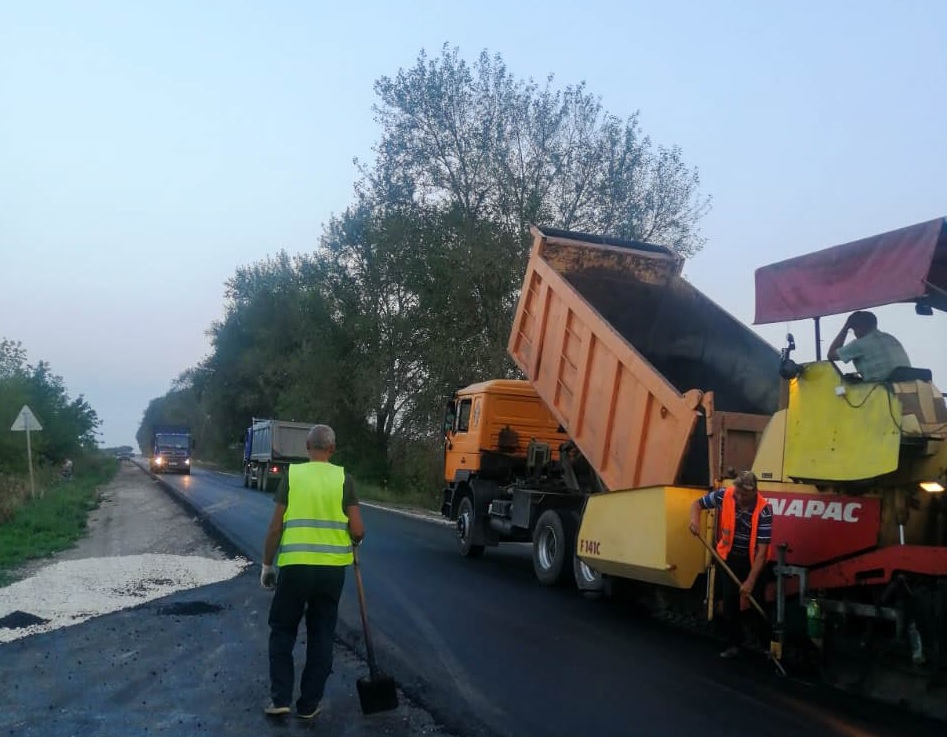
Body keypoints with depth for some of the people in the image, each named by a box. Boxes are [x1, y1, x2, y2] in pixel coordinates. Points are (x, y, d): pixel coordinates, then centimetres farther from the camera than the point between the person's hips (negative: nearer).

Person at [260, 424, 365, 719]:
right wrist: (353, 541, 18)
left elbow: (275, 528, -3)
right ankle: (309, 704, 19)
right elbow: (358, 530, -5)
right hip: (332, 568, 1)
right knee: (321, 635, 13)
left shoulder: (291, 474, -2)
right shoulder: (344, 478, -2)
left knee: (282, 630, 17)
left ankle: (280, 698, 14)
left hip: (294, 566, -1)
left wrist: (267, 565, 9)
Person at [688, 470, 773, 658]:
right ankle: (733, 644, 10)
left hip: (754, 559, -2)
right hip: (730, 556, 2)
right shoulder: (724, 495, -19)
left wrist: (750, 581, -29)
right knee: (730, 599, -1)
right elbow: (697, 504, -2)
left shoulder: (764, 510, -28)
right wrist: (695, 520, -26)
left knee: (757, 601, 5)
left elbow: (762, 549, -27)